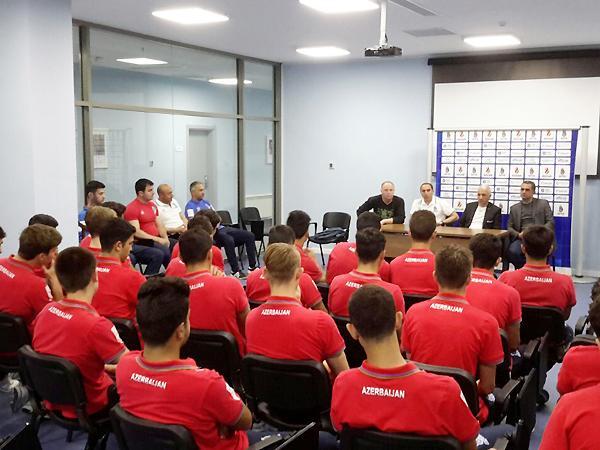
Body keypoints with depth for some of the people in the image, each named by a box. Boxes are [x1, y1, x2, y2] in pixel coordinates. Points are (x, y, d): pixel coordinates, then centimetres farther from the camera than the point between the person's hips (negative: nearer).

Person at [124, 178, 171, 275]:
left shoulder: (152, 205, 17)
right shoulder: (132, 208, -9)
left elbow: (158, 224, 20)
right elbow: (136, 232, -17)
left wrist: (165, 238, 1)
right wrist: (156, 239, -22)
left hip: (154, 242, 7)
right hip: (139, 244, -7)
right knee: (158, 254, -30)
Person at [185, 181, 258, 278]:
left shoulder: (206, 202, 24)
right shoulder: (190, 206, -1)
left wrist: (217, 220, 0)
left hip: (220, 228, 9)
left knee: (249, 235, -3)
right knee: (229, 240, -38)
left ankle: (253, 267, -1)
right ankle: (235, 271, -30)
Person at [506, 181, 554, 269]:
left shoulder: (543, 203, 14)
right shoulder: (514, 208, 21)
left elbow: (550, 222, 6)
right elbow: (509, 227, 17)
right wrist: (518, 234, -5)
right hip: (521, 238, 2)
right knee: (512, 252, -31)